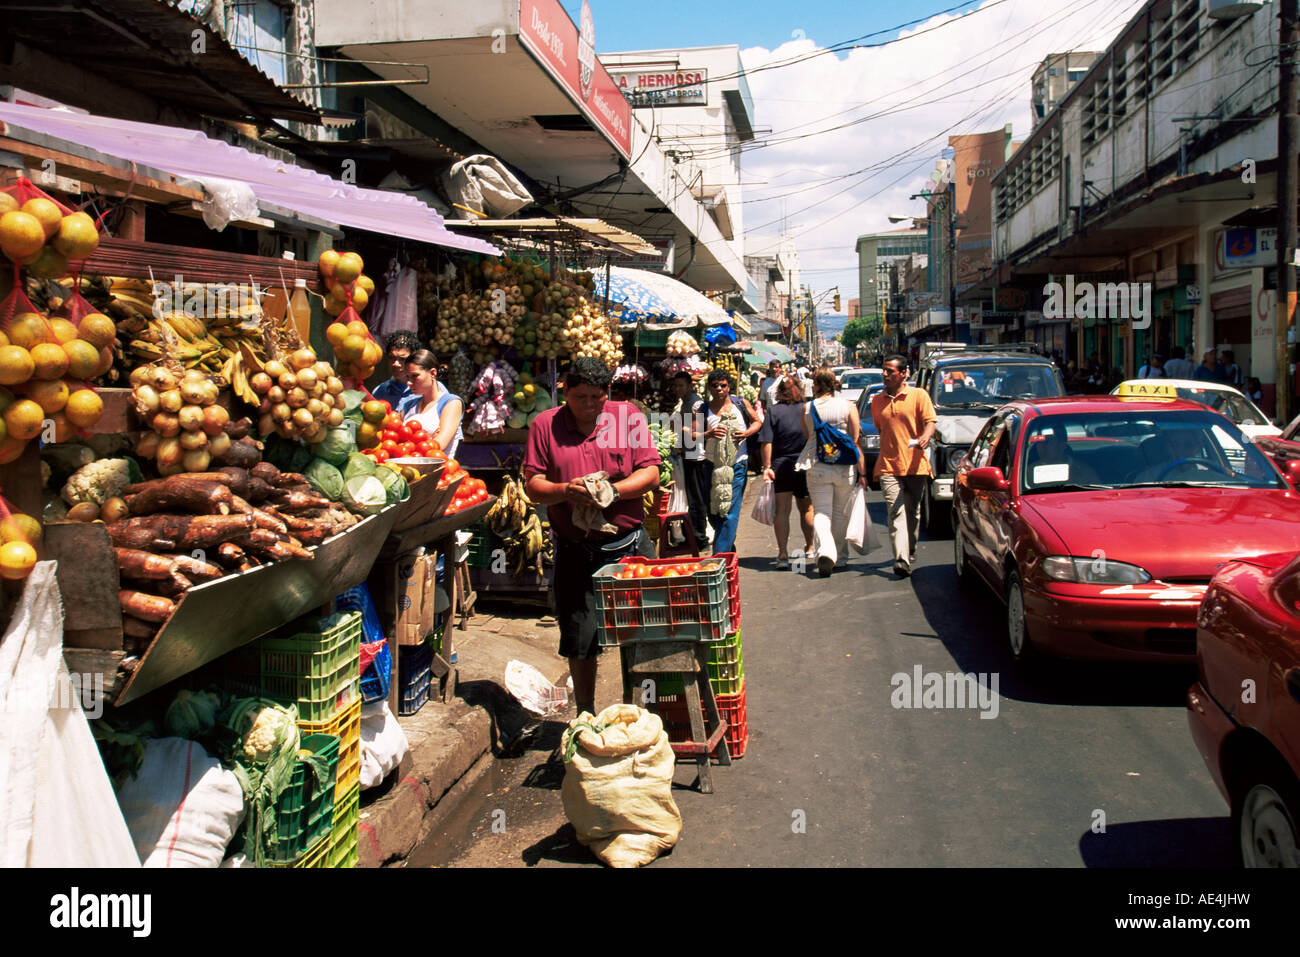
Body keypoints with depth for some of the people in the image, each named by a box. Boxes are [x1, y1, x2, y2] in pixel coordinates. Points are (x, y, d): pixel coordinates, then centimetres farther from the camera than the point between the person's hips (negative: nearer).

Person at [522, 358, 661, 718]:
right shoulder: (545, 425, 3)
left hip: (630, 546, 0)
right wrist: (565, 490, -20)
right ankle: (586, 715, 29)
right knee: (579, 641, 9)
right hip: (574, 551, 1)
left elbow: (651, 473, -3)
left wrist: (613, 491, -19)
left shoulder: (628, 417, 2)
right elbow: (533, 485, 0)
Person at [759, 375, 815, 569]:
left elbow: (766, 442, -10)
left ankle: (783, 554, -11)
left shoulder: (773, 411, -5)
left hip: (781, 466, -2)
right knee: (806, 509, 18)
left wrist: (766, 467, -6)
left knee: (782, 510, 0)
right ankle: (810, 548, 33)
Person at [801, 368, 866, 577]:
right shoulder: (848, 407, -3)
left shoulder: (807, 409, 0)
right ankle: (840, 557, 24)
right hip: (844, 467, 0)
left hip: (817, 467, 0)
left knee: (821, 512, 2)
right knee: (841, 513, 15)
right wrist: (862, 472, -1)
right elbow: (856, 442, -4)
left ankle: (825, 552, -21)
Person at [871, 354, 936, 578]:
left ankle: (910, 550, 33)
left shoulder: (919, 395, 3)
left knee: (913, 513, 13)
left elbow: (930, 421, -6)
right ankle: (902, 560, -21)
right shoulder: (877, 400, 14)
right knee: (896, 513, -13)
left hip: (915, 465, -1)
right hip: (889, 466, 1)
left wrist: (924, 437, -27)